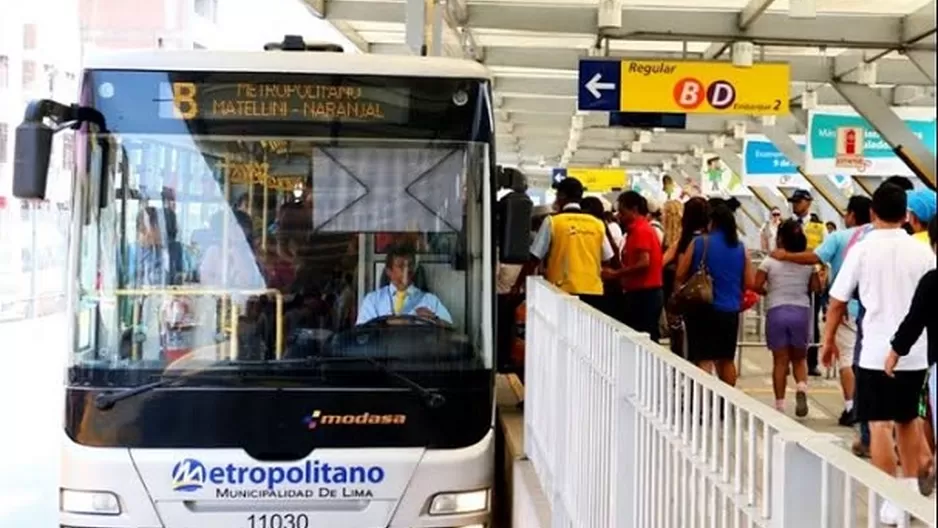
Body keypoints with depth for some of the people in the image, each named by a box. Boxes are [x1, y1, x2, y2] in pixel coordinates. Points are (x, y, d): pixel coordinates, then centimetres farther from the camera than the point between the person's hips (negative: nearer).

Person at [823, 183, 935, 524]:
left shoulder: (862, 249, -7)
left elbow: (837, 301, -4)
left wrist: (829, 339, 10)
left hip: (876, 352, -3)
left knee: (880, 425, 1)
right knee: (908, 420, 20)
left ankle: (891, 503, 1)